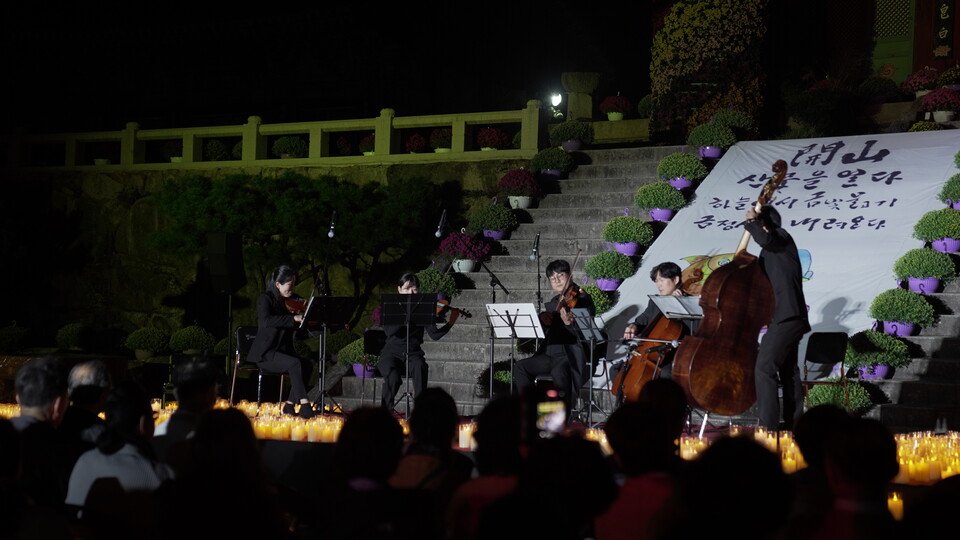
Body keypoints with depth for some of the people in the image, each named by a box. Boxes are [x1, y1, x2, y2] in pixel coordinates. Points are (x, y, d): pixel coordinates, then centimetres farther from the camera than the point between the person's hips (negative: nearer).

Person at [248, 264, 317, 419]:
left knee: (307, 365, -21)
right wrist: (294, 318, -35)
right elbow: (266, 321, -29)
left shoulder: (291, 301, 12)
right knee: (295, 364, -31)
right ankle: (304, 405, -33)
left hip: (284, 352, 6)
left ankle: (290, 405, -16)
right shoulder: (265, 299, -8)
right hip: (264, 354, -6)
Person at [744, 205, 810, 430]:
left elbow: (765, 239, -32)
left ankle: (768, 426, -20)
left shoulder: (781, 236, -8)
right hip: (791, 317, 11)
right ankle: (793, 422, 30)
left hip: (785, 317, -11)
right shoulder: (774, 247, 19)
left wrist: (751, 221, -19)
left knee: (764, 369, -16)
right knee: (788, 370, 20)